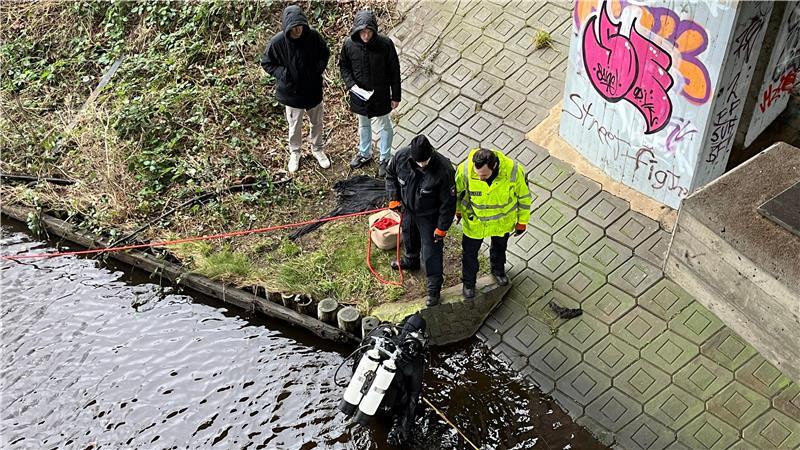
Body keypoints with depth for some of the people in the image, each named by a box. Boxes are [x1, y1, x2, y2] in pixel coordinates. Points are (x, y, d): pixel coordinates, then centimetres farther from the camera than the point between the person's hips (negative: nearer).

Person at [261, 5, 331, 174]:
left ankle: (317, 149, 45)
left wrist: (319, 69, -14)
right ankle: (295, 153, 42)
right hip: (292, 93, -2)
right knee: (295, 127, 16)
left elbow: (325, 53, 2)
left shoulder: (313, 36, -18)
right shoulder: (277, 42, -23)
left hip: (314, 90, 2)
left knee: (317, 123, 21)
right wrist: (282, 74, -22)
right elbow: (266, 63, -8)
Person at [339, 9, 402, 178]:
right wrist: (351, 84, -15)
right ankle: (364, 154, 45)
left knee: (384, 126, 15)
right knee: (363, 124, 23)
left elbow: (394, 71, -12)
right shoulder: (349, 44, -16)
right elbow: (343, 66, 1)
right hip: (359, 94, 2)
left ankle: (385, 159, 33)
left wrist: (396, 96, -8)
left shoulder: (385, 44, -22)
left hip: (381, 94, -2)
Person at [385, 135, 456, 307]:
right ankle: (411, 260, 61)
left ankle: (434, 287, 24)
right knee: (409, 236, 30)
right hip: (408, 209, 5)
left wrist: (442, 228, -18)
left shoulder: (443, 169, -37)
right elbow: (390, 174, -1)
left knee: (431, 251, 4)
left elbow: (448, 202, -24)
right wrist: (394, 198, -7)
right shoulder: (401, 156, -25)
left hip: (429, 216, -5)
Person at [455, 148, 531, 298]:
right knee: (469, 252, 18)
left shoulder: (514, 171, -34)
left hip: (502, 221, 1)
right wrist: (458, 211, 7)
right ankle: (468, 282, 45)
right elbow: (456, 191, -10)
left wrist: (522, 221, -2)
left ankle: (498, 270, 60)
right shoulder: (465, 169, -34)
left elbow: (524, 196, -13)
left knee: (499, 246, 29)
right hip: (474, 221, -1)